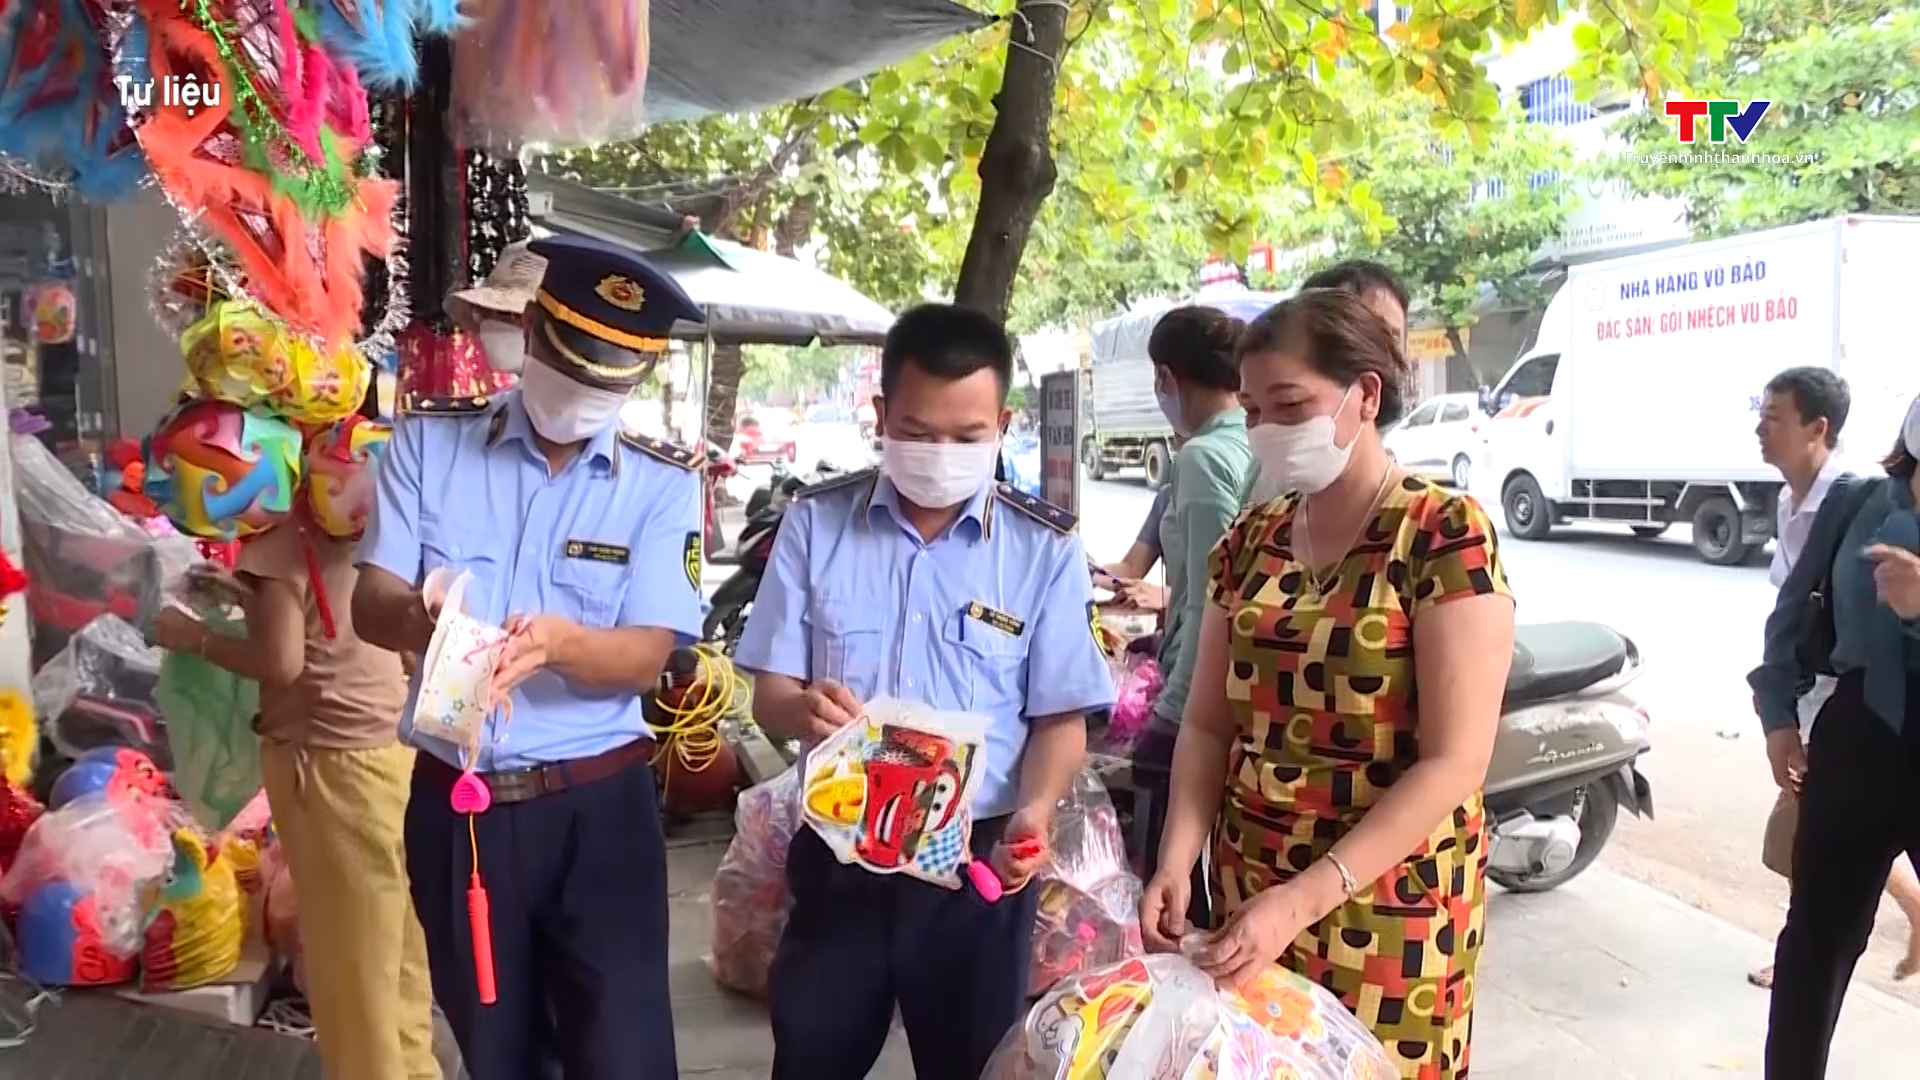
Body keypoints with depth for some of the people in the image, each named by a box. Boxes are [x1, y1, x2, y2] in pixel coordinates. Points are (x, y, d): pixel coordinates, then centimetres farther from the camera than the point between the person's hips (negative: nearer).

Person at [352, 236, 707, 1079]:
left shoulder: (662, 484, -4)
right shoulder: (428, 443, -1)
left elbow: (645, 657, -11)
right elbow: (371, 603, -5)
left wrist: (555, 641, -33)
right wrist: (420, 619, -29)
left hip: (597, 808, -1)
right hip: (454, 804, 2)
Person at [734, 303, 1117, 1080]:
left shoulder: (1045, 548, -4)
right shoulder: (815, 525, -1)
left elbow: (1061, 716, -2)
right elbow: (769, 695, 1)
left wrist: (1034, 812, -22)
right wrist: (804, 709, -23)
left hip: (978, 859, -1)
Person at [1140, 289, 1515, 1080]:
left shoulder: (1445, 534, -13)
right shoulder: (1250, 541, 4)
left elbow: (1455, 762, -18)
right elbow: (1208, 723, 6)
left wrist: (1305, 900, -24)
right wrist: (1175, 862, -9)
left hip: (1385, 904, -5)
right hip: (1248, 888, 5)